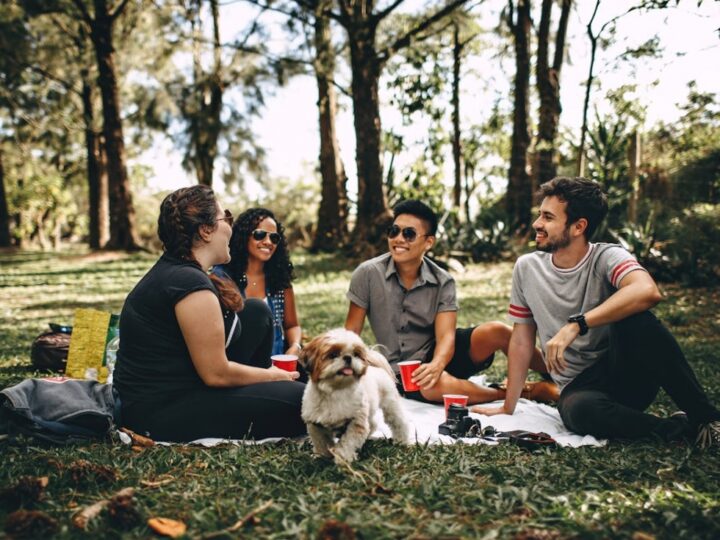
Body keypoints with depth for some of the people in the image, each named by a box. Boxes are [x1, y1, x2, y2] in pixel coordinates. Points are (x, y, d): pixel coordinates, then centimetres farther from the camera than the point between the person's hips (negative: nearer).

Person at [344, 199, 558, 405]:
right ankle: (528, 391, -17)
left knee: (496, 332, -24)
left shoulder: (442, 282, -7)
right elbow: (351, 333, -5)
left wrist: (436, 365, -39)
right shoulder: (368, 274, -11)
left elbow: (446, 335, -17)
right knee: (438, 385, -37)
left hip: (437, 354, 2)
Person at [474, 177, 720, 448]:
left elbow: (648, 291, -34)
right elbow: (521, 340, 8)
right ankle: (679, 428, -14)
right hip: (579, 387, 2)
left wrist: (575, 325, -37)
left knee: (635, 319, -33)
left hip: (629, 375, -2)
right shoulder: (526, 267, 2)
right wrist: (508, 407, 7)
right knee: (579, 410, -36)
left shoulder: (607, 257, -11)